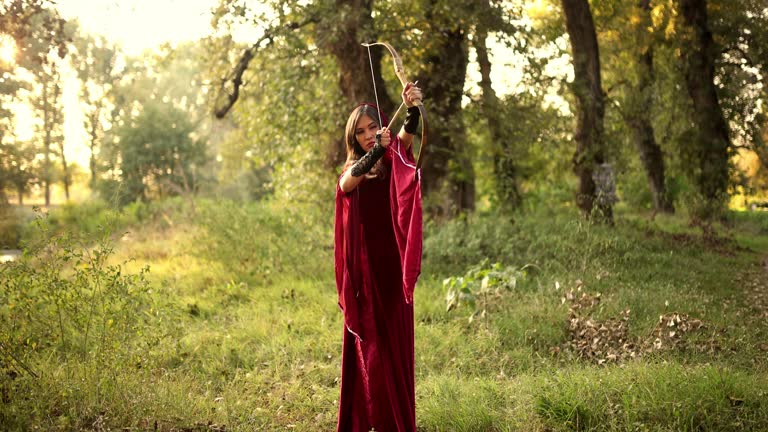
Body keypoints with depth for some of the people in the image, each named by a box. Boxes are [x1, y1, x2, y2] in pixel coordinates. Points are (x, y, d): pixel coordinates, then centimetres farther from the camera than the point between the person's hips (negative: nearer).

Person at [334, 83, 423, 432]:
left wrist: (413, 109, -42)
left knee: (394, 344, -1)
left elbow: (406, 136, -20)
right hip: (363, 271, 2)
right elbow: (347, 183, -15)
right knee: (366, 347, 4)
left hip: (391, 269, -2)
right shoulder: (352, 171, 10)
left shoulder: (393, 162, 3)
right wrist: (377, 149, -32)